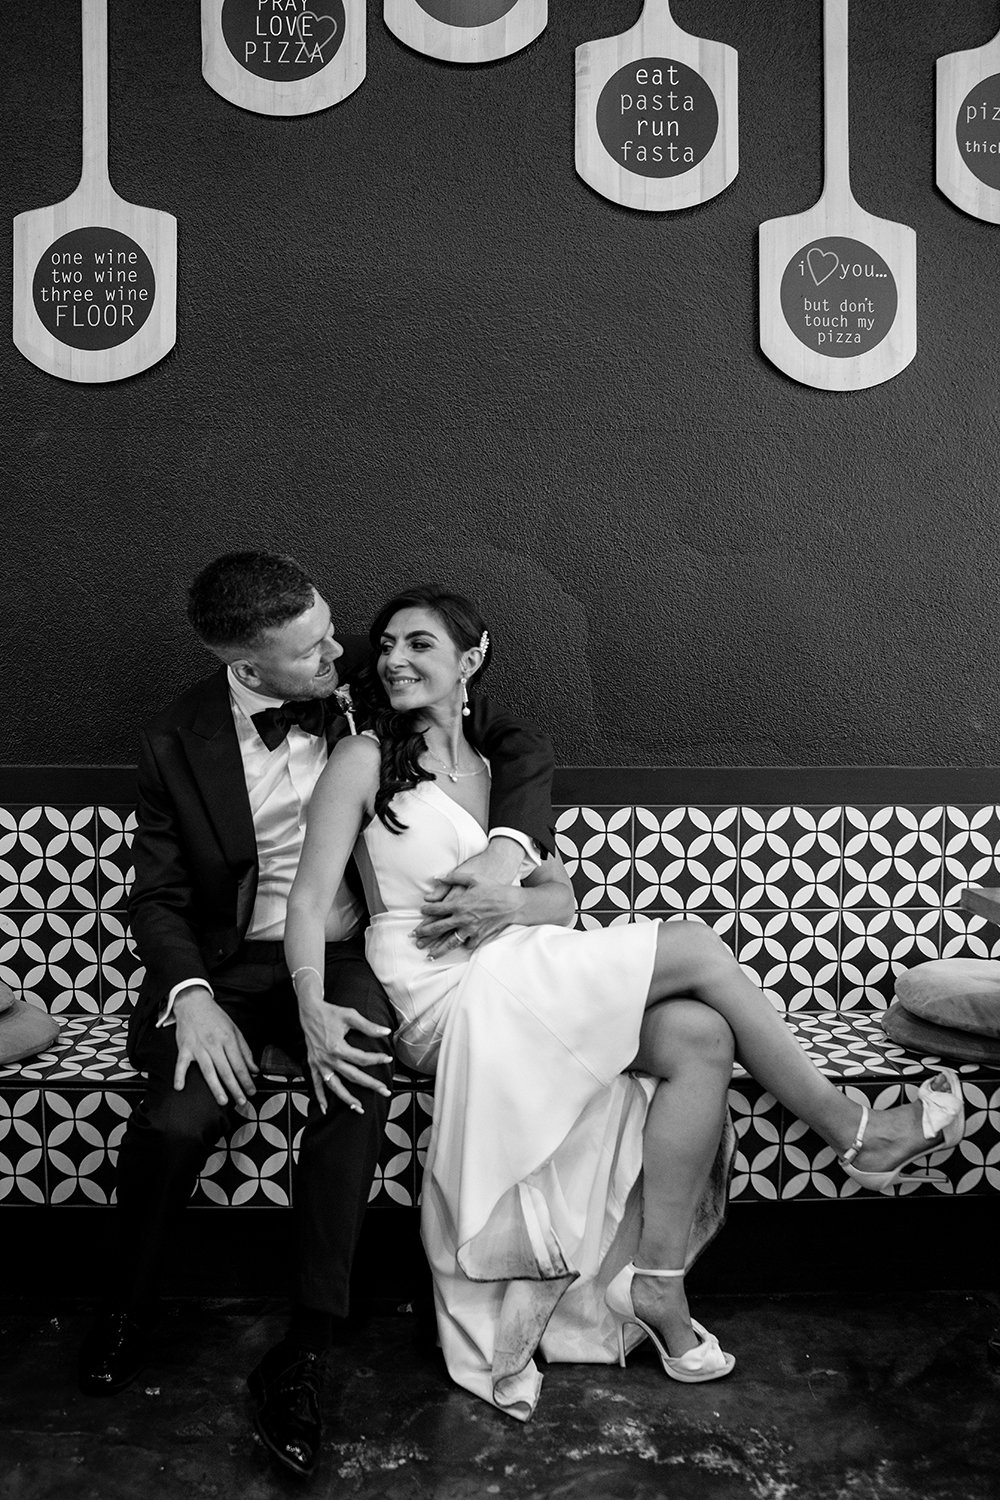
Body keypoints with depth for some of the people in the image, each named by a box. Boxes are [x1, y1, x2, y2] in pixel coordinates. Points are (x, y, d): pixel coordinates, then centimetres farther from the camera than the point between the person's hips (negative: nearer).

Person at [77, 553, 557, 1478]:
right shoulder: (178, 743, -5)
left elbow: (520, 745, -1)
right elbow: (158, 895, 1)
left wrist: (511, 844, -20)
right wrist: (192, 996, -17)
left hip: (350, 958, 0)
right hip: (234, 964, 0)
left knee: (355, 1095, -30)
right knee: (175, 1120, -25)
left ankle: (305, 1352, -12)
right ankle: (132, 1304, 8)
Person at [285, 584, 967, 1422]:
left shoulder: (496, 769, 18)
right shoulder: (365, 759, 2)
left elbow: (561, 898, 11)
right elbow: (312, 896, -7)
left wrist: (501, 903, -11)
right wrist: (315, 1015, -21)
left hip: (517, 985, 6)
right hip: (448, 996, -6)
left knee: (700, 1039, -18)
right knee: (696, 948, -15)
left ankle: (656, 1278, -9)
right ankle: (854, 1133, 1)